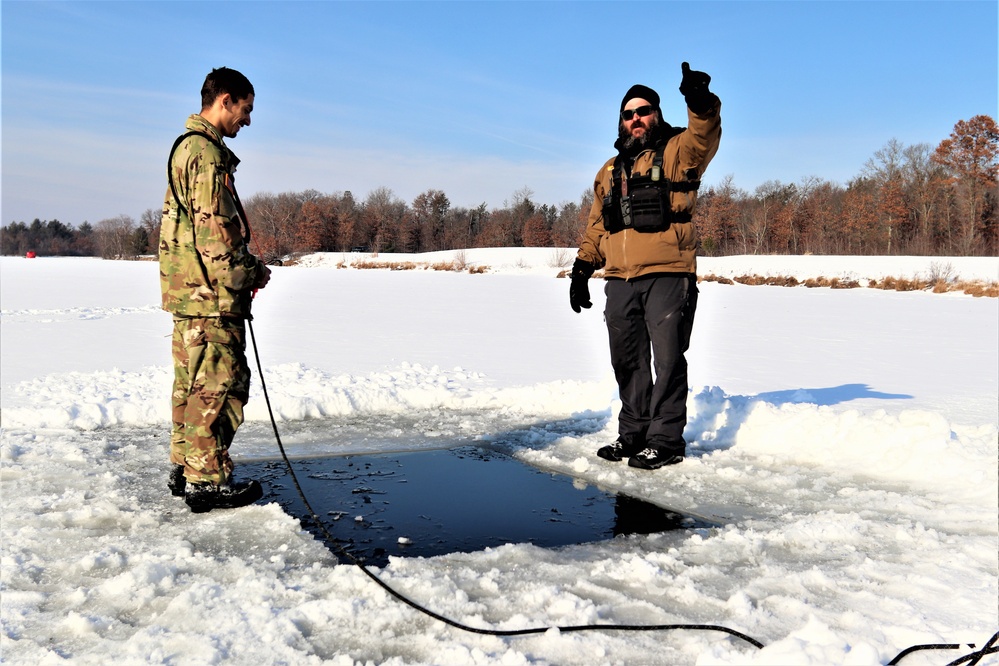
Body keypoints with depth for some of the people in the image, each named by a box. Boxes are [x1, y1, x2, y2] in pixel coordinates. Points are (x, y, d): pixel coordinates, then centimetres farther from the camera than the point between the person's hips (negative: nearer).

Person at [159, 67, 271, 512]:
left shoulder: (187, 148, 20)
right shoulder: (208, 153, -14)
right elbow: (215, 232, -21)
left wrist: (245, 270, 17)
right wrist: (251, 274, -8)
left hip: (188, 291, 11)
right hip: (210, 294, -11)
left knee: (193, 382, 16)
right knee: (219, 383, -5)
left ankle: (184, 469, 25)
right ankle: (207, 480, 1)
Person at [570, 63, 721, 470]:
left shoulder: (677, 152, 5)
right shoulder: (610, 171, 22)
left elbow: (705, 138, -18)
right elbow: (596, 225, 25)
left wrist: (701, 103, -38)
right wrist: (582, 269, 18)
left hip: (668, 276, -6)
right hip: (620, 282, 6)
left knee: (667, 357, -5)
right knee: (628, 362, 10)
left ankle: (666, 440, 1)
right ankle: (634, 432, 22)